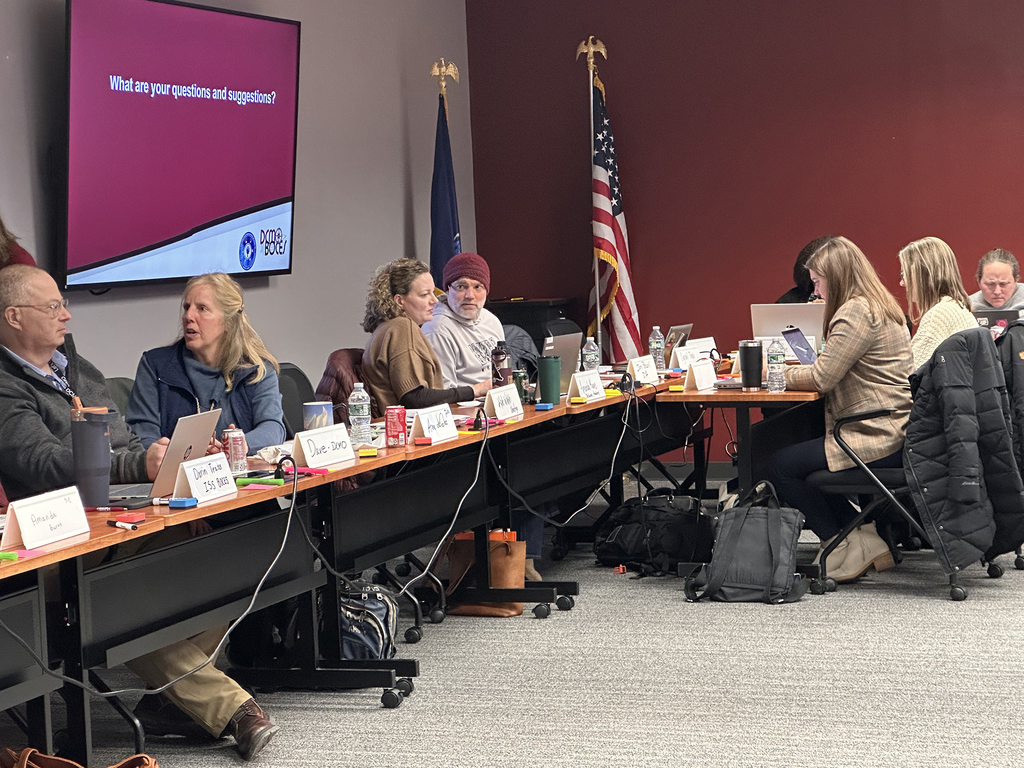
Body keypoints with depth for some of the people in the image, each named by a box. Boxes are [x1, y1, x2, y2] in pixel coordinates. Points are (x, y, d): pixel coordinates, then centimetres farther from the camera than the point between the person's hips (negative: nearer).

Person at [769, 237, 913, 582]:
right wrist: (788, 369, 14)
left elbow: (823, 376, -17)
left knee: (782, 464, -5)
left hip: (879, 441, -11)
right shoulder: (878, 307, 17)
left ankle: (842, 543, 0)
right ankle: (864, 538, 13)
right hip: (894, 434, 11)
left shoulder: (856, 312, -15)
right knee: (802, 461, 20)